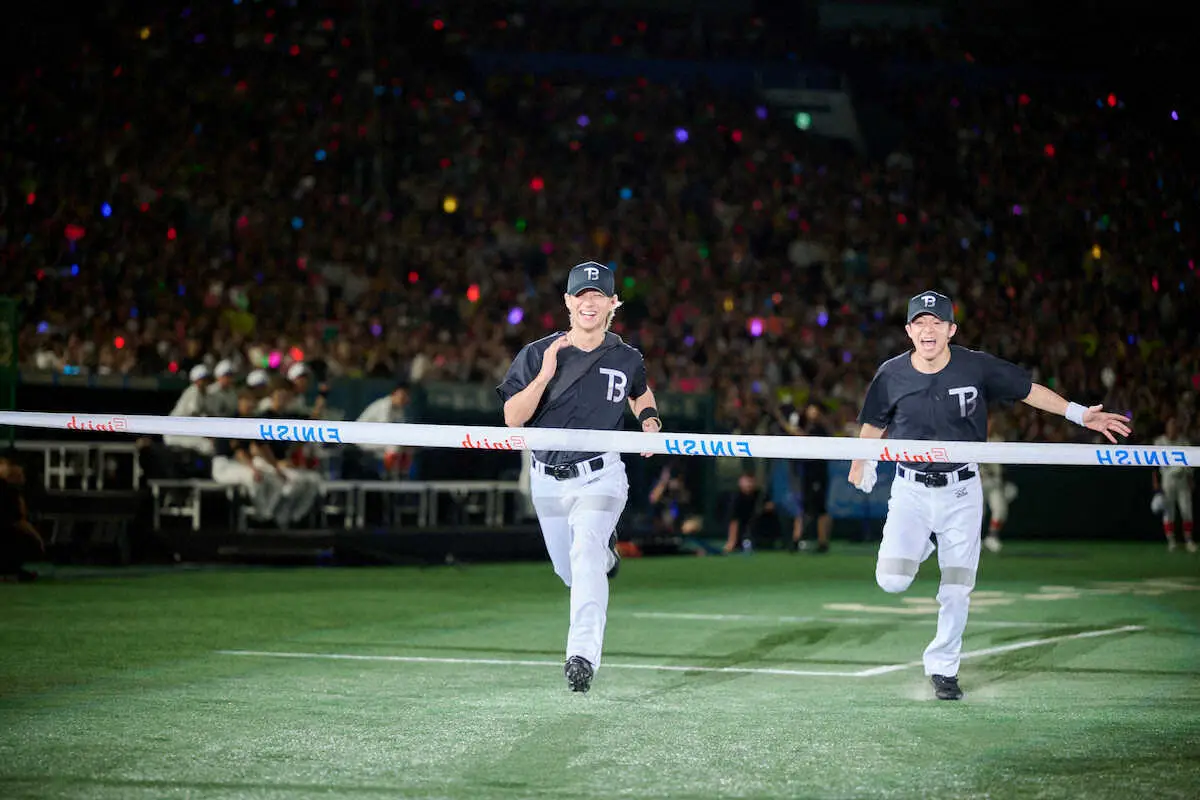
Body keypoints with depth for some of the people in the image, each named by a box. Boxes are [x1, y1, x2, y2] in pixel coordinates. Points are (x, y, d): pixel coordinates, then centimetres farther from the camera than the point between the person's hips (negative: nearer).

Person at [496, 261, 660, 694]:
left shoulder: (626, 359, 0)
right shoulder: (537, 354, -6)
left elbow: (640, 392, 23)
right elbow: (512, 418, -13)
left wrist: (650, 421, 2)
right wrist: (546, 374, -25)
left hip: (600, 478, -2)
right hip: (548, 481, 2)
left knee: (585, 556, -25)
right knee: (569, 572, 15)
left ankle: (584, 655, -32)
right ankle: (605, 550, 52)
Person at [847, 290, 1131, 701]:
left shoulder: (976, 367, -9)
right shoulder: (892, 375, -7)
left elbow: (1027, 389, 2)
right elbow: (874, 422, 11)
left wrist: (1079, 414, -1)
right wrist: (862, 463, 16)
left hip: (961, 491, 0)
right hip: (910, 489, 0)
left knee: (957, 590, 0)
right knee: (892, 581, -13)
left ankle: (942, 667, 20)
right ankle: (919, 547, 23)